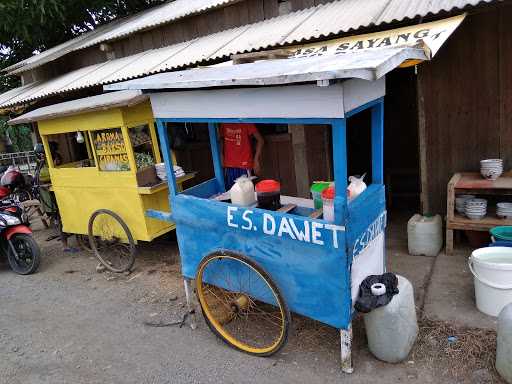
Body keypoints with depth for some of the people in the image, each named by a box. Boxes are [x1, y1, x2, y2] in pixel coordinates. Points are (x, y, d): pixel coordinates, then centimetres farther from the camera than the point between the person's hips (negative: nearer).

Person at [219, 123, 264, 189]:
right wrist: (221, 155, 10)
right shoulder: (224, 124, 5)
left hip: (244, 166, -4)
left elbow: (260, 140, -9)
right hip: (228, 166, 4)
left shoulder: (246, 123, -9)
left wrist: (256, 160, -12)